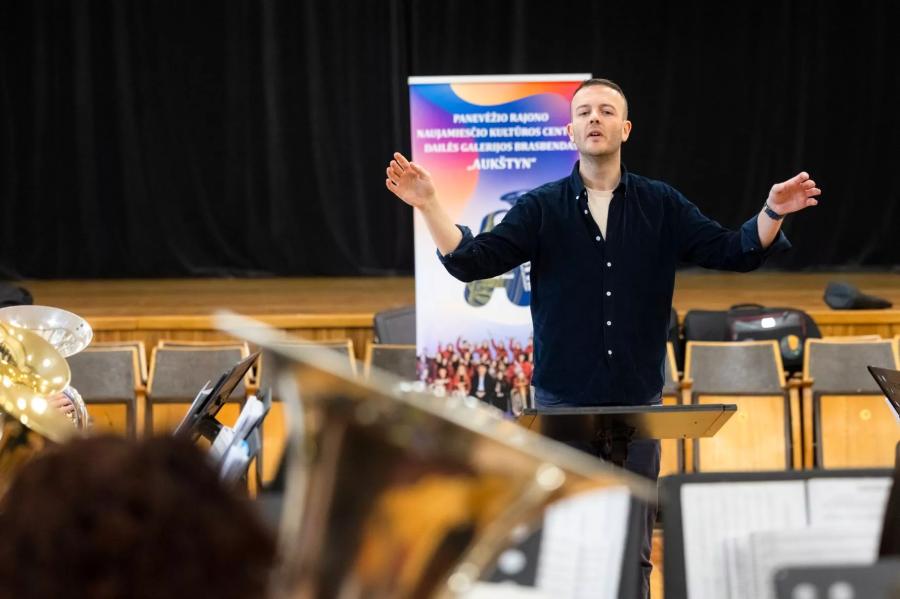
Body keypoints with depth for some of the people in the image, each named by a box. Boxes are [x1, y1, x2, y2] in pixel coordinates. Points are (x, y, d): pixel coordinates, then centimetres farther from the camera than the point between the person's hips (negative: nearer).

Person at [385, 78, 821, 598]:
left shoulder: (662, 206, 4)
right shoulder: (542, 209, 0)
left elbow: (736, 253, 1)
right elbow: (471, 260, -8)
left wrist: (772, 213, -16)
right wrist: (429, 204, -21)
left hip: (637, 400, 1)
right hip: (563, 402, -1)